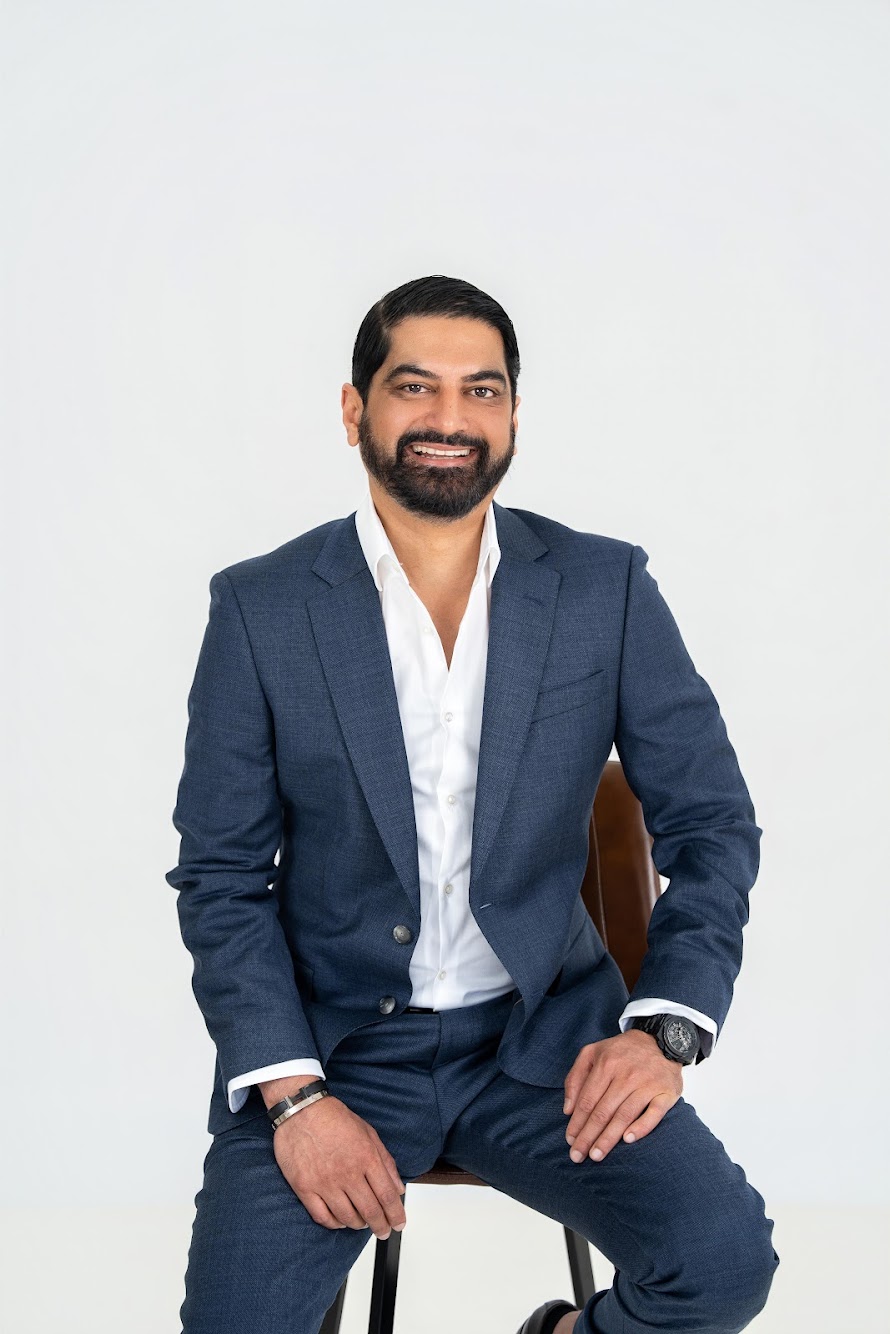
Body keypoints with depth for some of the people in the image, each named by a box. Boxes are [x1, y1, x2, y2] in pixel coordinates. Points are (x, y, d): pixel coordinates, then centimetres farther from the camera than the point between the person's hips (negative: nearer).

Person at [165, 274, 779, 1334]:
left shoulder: (608, 590, 0)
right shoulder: (260, 609, -3)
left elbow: (712, 826, 4)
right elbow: (220, 878, -1)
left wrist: (664, 1029, -10)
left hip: (546, 1036, 1)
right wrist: (293, 1093, -13)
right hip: (328, 1046, -1)